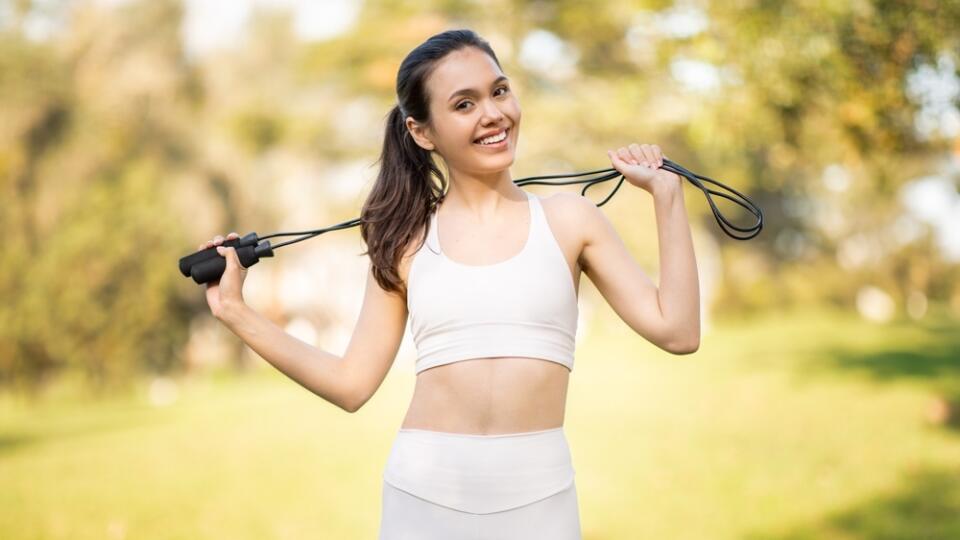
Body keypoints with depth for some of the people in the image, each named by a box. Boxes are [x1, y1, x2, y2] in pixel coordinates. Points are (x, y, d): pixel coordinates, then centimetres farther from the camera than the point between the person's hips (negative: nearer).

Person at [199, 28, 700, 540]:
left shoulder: (567, 219, 3)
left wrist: (665, 192, 0)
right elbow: (352, 383, 4)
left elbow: (677, 331, -1)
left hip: (537, 492, 0)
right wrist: (234, 311, 3)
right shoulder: (407, 243, 4)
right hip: (423, 491, 1)